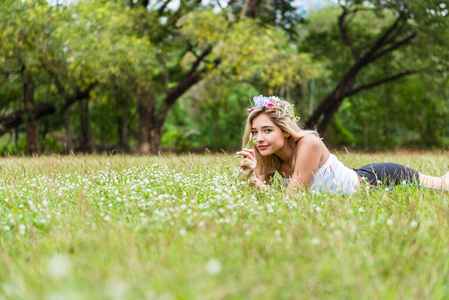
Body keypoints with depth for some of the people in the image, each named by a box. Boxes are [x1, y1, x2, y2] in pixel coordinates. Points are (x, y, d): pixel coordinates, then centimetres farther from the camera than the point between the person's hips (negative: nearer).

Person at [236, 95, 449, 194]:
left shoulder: (308, 144, -35)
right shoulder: (269, 155, -15)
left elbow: (291, 197, -34)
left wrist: (254, 177, -38)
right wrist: (251, 175, -28)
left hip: (383, 178, -6)